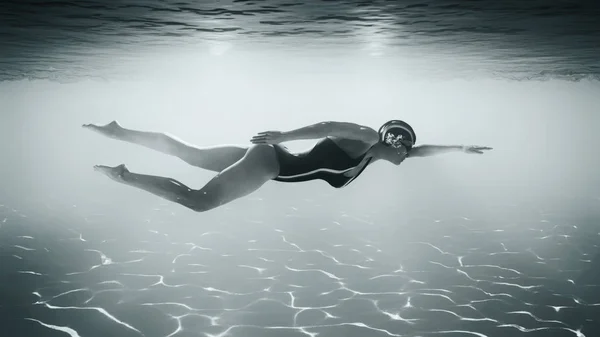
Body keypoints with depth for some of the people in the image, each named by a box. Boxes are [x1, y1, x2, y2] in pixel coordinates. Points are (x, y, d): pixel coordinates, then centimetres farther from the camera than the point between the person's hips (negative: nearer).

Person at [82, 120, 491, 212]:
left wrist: (459, 147, 33)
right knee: (198, 201, -17)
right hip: (269, 161, -8)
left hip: (270, 159, 8)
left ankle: (117, 132, 11)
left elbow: (417, 152, 32)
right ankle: (123, 175, -13)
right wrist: (284, 135, -30)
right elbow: (327, 126, -22)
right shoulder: (365, 139, -8)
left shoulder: (372, 154, 18)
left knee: (189, 153, 7)